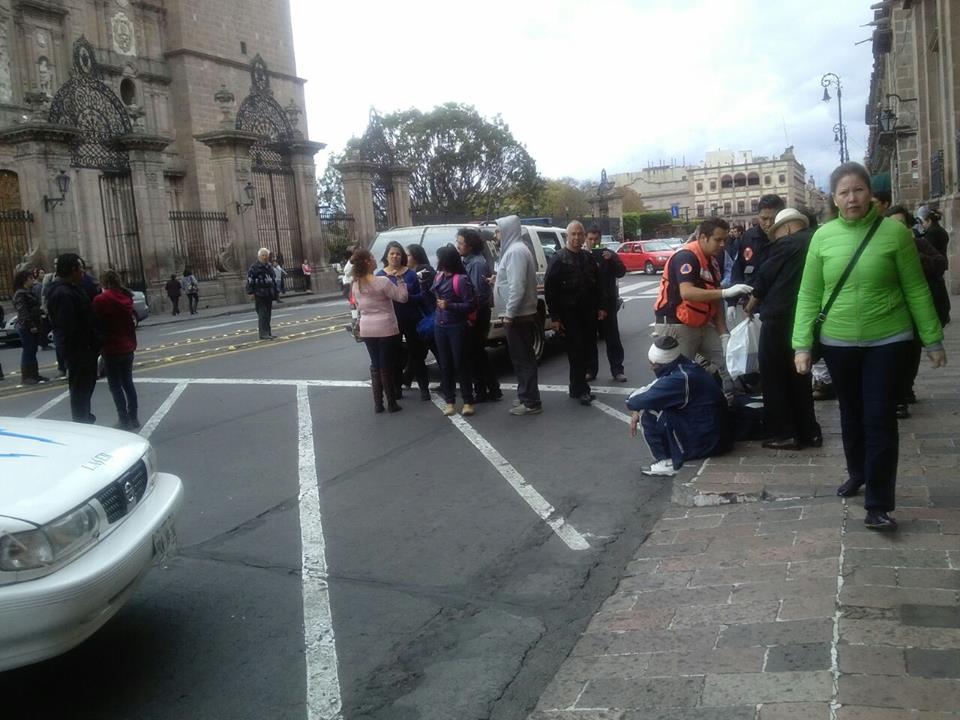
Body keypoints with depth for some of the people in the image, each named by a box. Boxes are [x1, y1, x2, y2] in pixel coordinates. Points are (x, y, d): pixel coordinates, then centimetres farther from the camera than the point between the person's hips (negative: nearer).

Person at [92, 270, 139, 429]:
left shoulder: (100, 300, -13)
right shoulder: (126, 298, 5)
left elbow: (97, 324, -10)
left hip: (111, 349, -6)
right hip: (127, 347, 6)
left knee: (115, 385, 1)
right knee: (128, 383, 14)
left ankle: (124, 420, 0)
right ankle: (133, 418, 18)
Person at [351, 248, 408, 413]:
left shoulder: (355, 285, 3)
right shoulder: (382, 281, -17)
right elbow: (402, 297, -12)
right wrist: (399, 279, -3)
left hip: (367, 330, 6)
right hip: (386, 329, -6)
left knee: (375, 366, 14)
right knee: (386, 367, 2)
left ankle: (377, 404, 15)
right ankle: (391, 404, 10)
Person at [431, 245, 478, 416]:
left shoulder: (461, 279, -15)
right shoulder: (440, 276, 6)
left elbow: (471, 305, -16)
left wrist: (450, 306, -21)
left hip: (457, 326, -7)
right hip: (439, 325, 7)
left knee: (460, 364, -1)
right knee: (445, 364, 9)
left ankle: (468, 402, 9)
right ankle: (450, 401, 17)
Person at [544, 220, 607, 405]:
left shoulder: (588, 258, 13)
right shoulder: (558, 259, -5)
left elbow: (598, 284, 19)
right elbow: (549, 288, -9)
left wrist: (601, 307, 10)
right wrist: (554, 317, -12)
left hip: (588, 313, 6)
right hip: (569, 313, -6)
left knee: (587, 350, 7)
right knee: (576, 351, -6)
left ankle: (577, 387, 20)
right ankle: (580, 389, 2)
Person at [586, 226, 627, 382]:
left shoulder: (608, 254, 5)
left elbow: (621, 272, -1)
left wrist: (612, 259, -17)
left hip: (607, 303, -1)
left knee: (612, 337, 2)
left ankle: (617, 370, 6)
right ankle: (590, 370, 15)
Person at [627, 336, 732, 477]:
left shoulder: (679, 380, -27)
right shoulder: (686, 365, 1)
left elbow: (634, 402, -24)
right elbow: (654, 389, 15)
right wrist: (637, 412, 4)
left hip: (704, 443, -9)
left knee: (647, 414, -11)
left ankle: (666, 463, 0)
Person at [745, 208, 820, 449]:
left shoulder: (785, 244, -8)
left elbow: (763, 278, -3)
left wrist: (751, 305, 14)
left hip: (780, 319, -7)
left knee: (774, 377, 3)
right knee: (799, 375, 18)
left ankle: (783, 434, 4)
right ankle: (808, 432, 20)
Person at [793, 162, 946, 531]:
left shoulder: (894, 231, -7)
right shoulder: (823, 236, -2)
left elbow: (916, 289, -2)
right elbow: (809, 295, 0)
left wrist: (932, 339, 0)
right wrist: (802, 344, -6)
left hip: (887, 341, -2)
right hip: (838, 343, 2)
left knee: (880, 419, -4)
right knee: (851, 414, 17)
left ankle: (879, 504, 3)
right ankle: (857, 473, 40)